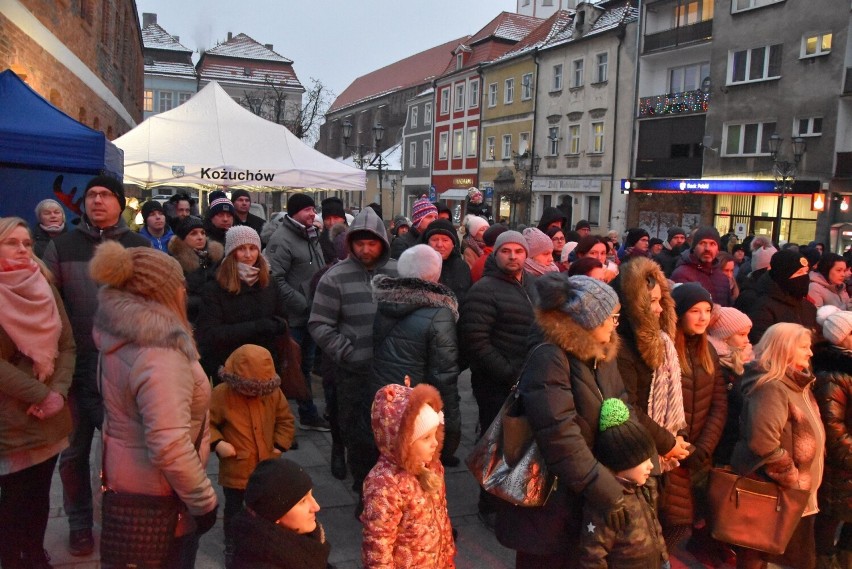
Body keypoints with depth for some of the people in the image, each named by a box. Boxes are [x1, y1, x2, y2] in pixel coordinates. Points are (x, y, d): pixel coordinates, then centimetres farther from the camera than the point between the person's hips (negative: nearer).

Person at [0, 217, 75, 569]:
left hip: (50, 418, 5)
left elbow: (67, 345, 4)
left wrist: (58, 392, -10)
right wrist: (40, 395, -16)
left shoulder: (45, 288, 7)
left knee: (40, 496, 16)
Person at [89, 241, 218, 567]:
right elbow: (169, 446, -35)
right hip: (157, 495, -9)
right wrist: (204, 500, -23)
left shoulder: (120, 337, -1)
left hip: (125, 479, 9)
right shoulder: (158, 354, -30)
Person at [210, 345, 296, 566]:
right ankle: (232, 549, 38)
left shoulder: (273, 392, -7)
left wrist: (280, 445, -4)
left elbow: (286, 420, 6)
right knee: (235, 513, 16)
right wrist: (217, 443, -22)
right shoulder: (221, 394, -18)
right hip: (236, 471, -3)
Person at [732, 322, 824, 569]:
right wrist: (793, 479, -19)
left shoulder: (798, 384, 11)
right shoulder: (771, 387, -21)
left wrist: (803, 481, 14)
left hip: (798, 493, 10)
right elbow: (764, 443, -31)